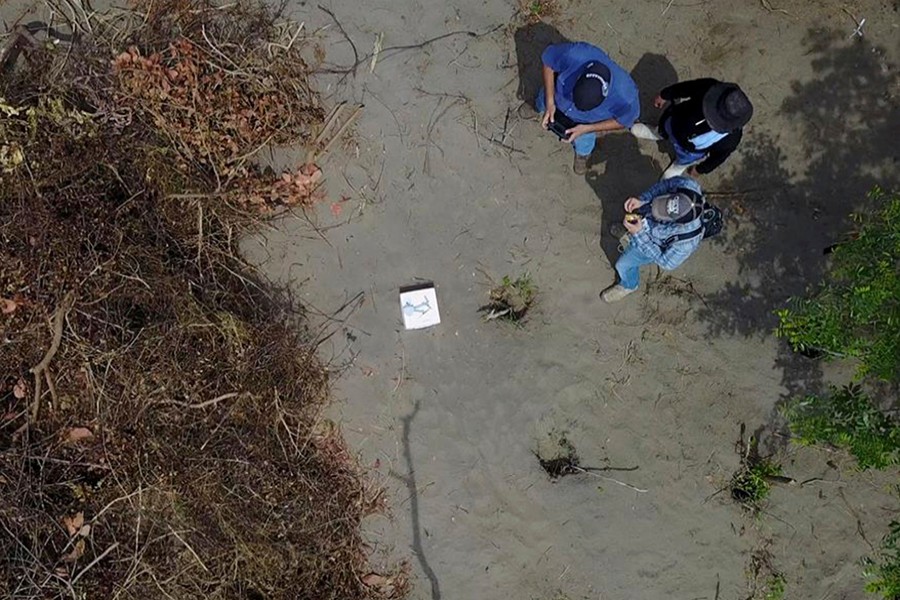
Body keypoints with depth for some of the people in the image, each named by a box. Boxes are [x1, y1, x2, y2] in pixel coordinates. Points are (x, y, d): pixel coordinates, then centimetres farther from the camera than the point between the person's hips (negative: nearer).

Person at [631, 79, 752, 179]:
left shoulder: (731, 139, -42)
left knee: (683, 160, 31)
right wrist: (665, 96, -2)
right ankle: (659, 134, 68)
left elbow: (718, 156, -19)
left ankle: (680, 166, 64)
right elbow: (688, 87, -19)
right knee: (663, 129, 35)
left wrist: (701, 169, 1)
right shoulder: (710, 88, -42)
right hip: (674, 121, 3)